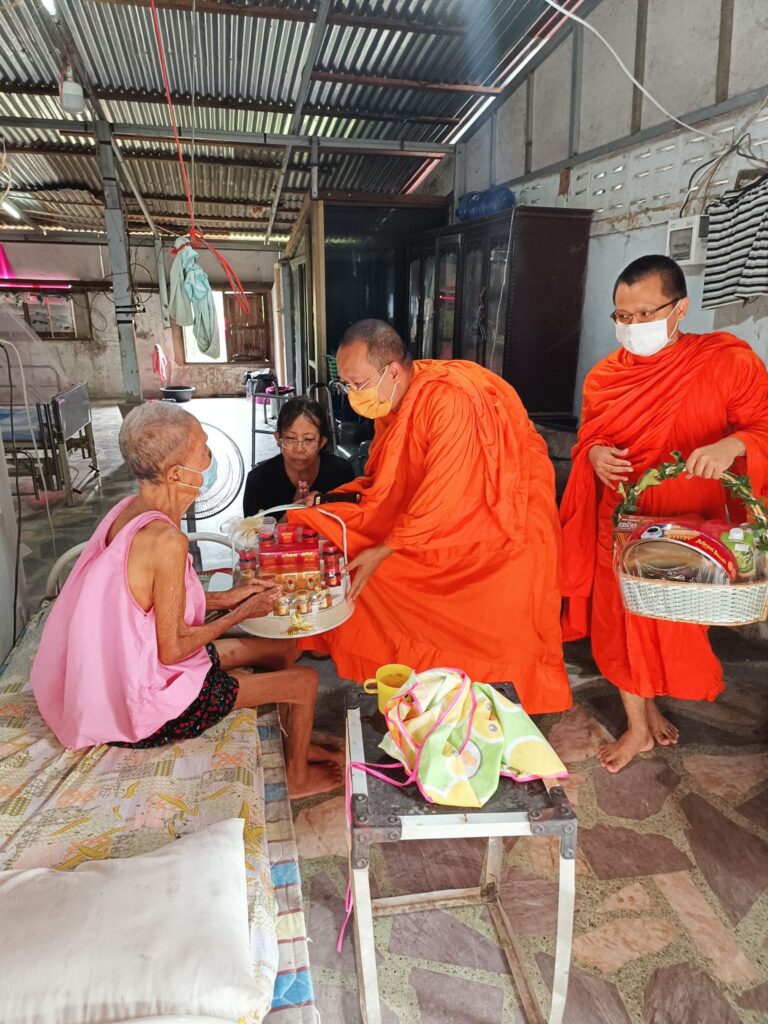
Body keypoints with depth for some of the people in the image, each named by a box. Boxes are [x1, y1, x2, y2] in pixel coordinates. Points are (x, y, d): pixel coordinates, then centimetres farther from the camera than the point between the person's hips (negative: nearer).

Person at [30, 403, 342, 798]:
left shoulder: (131, 509, -4)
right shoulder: (165, 539, -32)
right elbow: (172, 649, -25)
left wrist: (225, 598, 2)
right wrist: (240, 613, -11)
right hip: (152, 702, -9)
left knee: (284, 647, 17)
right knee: (304, 681, 2)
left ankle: (295, 742, 37)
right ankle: (299, 777, 28)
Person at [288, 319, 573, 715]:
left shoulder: (450, 400, -30)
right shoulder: (392, 398, -4)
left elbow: (441, 499, -29)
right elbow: (383, 481, 5)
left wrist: (383, 551, -24)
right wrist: (328, 502, -7)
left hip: (503, 514, -8)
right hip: (426, 514, 8)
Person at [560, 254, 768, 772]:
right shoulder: (605, 375, -1)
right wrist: (594, 454, -12)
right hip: (620, 524, 3)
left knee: (675, 622, 15)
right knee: (621, 622, 10)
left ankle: (652, 707, 45)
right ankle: (639, 726, 32)